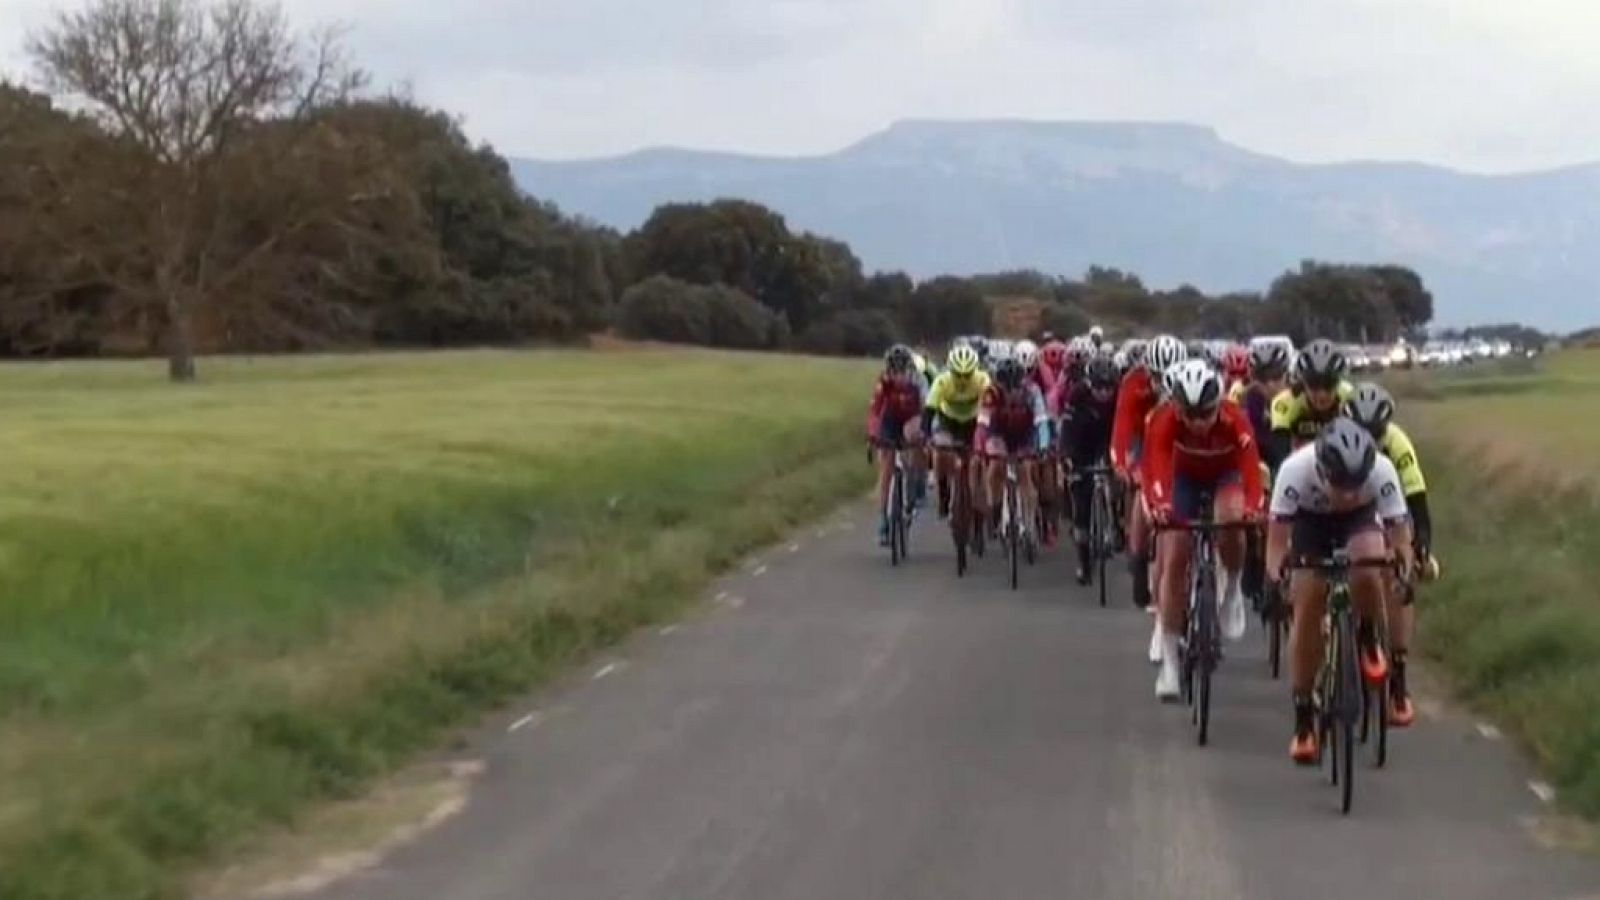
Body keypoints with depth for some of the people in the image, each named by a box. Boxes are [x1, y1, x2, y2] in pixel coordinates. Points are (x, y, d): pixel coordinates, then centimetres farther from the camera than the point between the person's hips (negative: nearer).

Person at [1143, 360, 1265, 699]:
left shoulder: (1234, 420, -35)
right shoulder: (1164, 420, -33)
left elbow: (1251, 466, -45)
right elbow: (1155, 463, -45)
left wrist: (1252, 506, -64)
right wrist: (1158, 502, -65)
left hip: (1226, 475, -1)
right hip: (1186, 477, 1)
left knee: (1230, 520, -34)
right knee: (1173, 560, -9)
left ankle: (1232, 588, -3)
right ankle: (1170, 662, 0)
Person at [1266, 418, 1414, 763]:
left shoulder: (1381, 470, -35)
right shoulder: (1295, 470, -38)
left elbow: (1400, 533, -31)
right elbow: (1277, 539, -32)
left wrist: (1405, 571, -50)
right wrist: (1276, 578, -50)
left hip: (1361, 517, 0)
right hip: (1310, 519, 0)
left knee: (1366, 573, -33)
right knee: (1307, 612, -9)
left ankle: (1368, 640, -1)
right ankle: (1303, 721, 3)